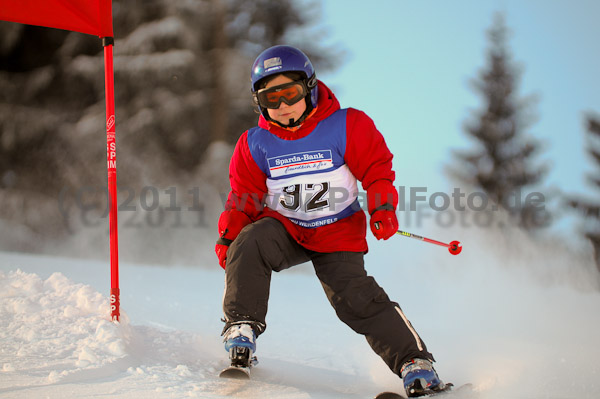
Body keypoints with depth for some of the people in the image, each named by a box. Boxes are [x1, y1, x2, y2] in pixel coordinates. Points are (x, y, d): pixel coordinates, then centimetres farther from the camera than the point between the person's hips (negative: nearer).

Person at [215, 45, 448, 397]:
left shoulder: (347, 127, -9)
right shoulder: (254, 145, -2)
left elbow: (377, 169, -3)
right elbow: (243, 199, 3)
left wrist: (383, 208, -19)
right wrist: (227, 236, -12)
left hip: (337, 234, -2)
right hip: (284, 227, 2)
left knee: (355, 298, -19)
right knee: (250, 242, -29)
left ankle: (414, 360, -9)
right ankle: (242, 328, -20)